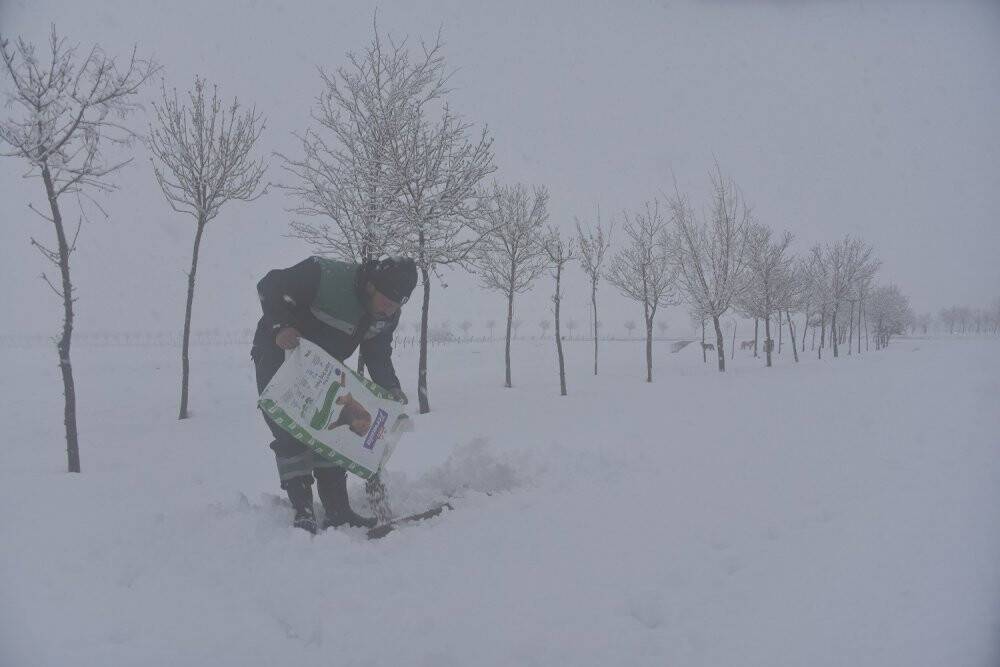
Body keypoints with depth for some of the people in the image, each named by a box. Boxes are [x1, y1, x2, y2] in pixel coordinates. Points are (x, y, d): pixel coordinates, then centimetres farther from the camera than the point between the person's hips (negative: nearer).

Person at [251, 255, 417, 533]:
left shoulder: (388, 315, -12)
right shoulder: (323, 274, -33)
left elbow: (378, 354, -1)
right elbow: (269, 286, -24)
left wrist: (392, 389, -17)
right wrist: (280, 327, -36)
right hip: (279, 352, -6)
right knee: (289, 432, -12)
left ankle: (337, 510, 6)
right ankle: (303, 510, -8)